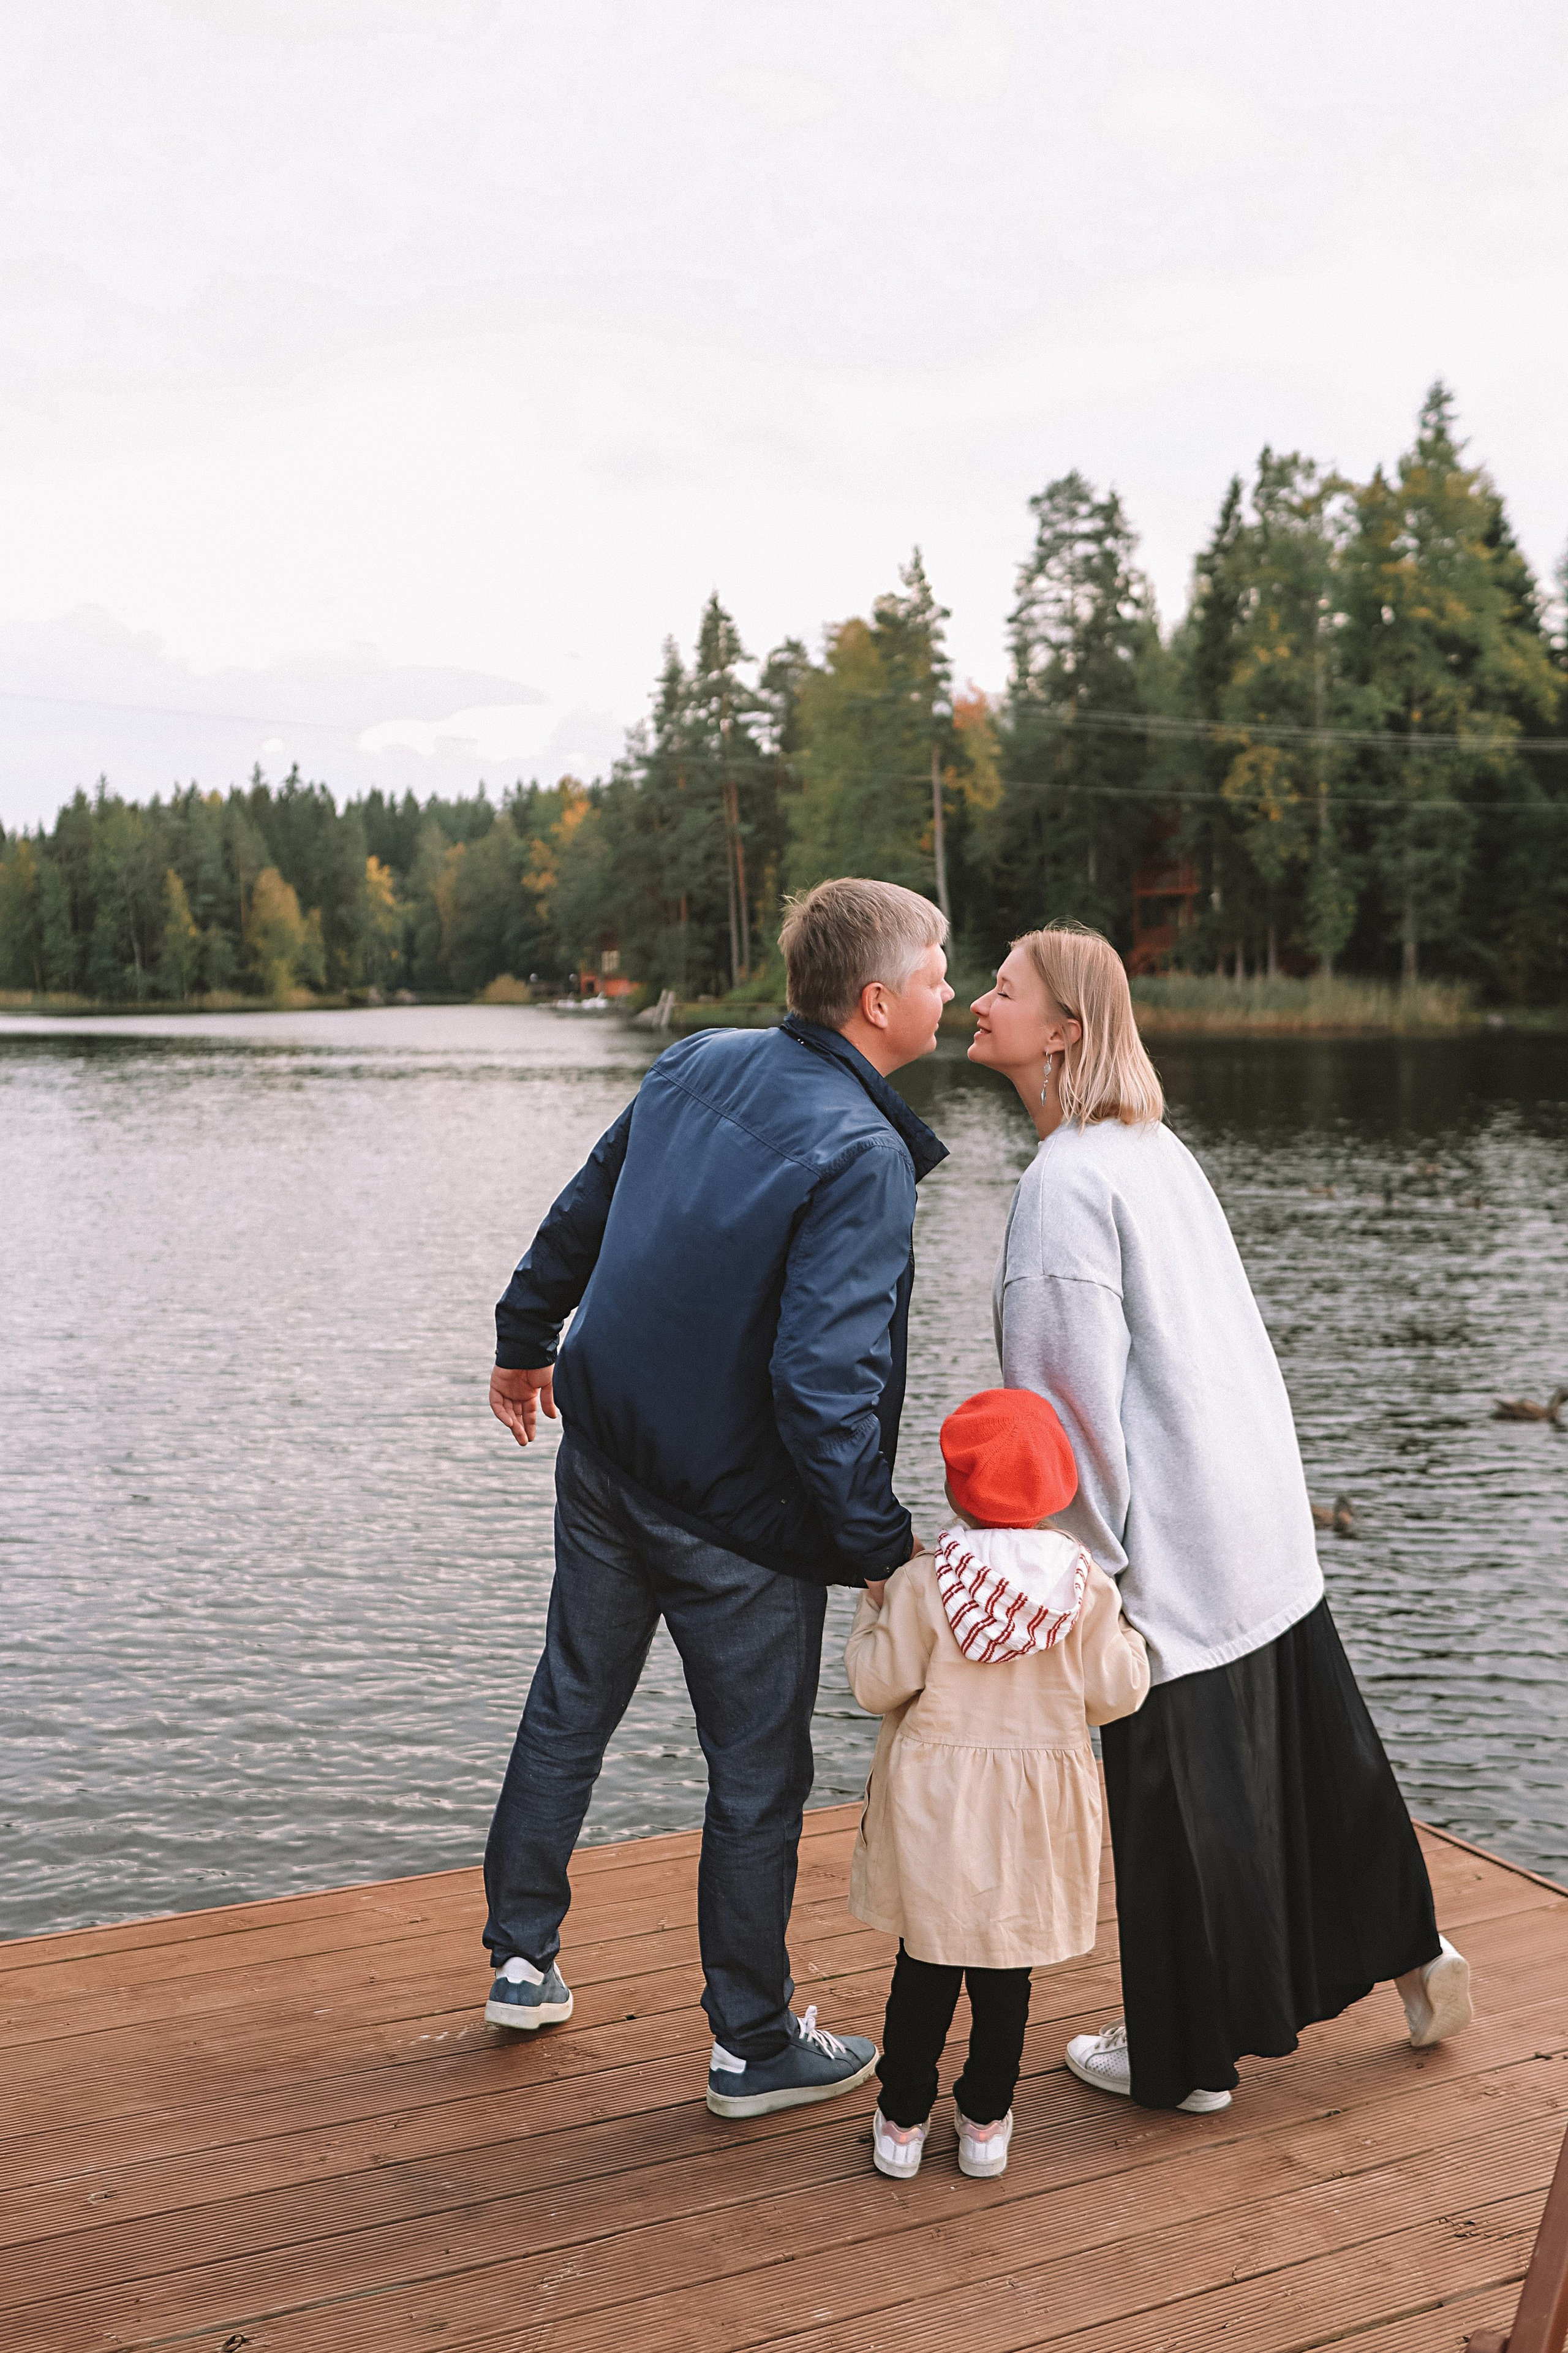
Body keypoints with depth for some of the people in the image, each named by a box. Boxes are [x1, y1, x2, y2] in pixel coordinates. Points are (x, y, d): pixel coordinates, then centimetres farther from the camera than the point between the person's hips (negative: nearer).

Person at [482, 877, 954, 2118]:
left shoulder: (699, 1063, 0)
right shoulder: (861, 1158, -22)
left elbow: (579, 1214, 12)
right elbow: (822, 1376, -28)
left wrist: (528, 1342, 27)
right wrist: (881, 1543, -18)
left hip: (603, 1453, 7)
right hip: (739, 1514, -7)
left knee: (570, 1704, 23)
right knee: (759, 1773, 10)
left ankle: (524, 1957, 38)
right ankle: (755, 2044, 25)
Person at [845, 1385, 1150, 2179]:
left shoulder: (923, 1580, -15)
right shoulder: (1084, 1582, -9)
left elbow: (878, 1684, -9)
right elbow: (1116, 1693, -6)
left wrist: (872, 1613, 7)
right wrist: (1124, 1634, 13)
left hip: (935, 1797, -1)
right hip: (1036, 1809, 1)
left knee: (925, 1962, 13)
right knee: (1006, 1963, 15)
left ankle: (903, 2121, 23)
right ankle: (986, 2122, 26)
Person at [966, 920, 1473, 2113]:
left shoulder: (1067, 1179, -20)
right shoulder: (1158, 1147, 7)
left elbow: (1073, 1388, -21)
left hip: (1170, 1544, -9)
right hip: (1262, 1513, 9)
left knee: (1176, 1790, 7)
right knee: (1313, 1742, 23)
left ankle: (1185, 2055, 24)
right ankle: (1411, 1949, 38)